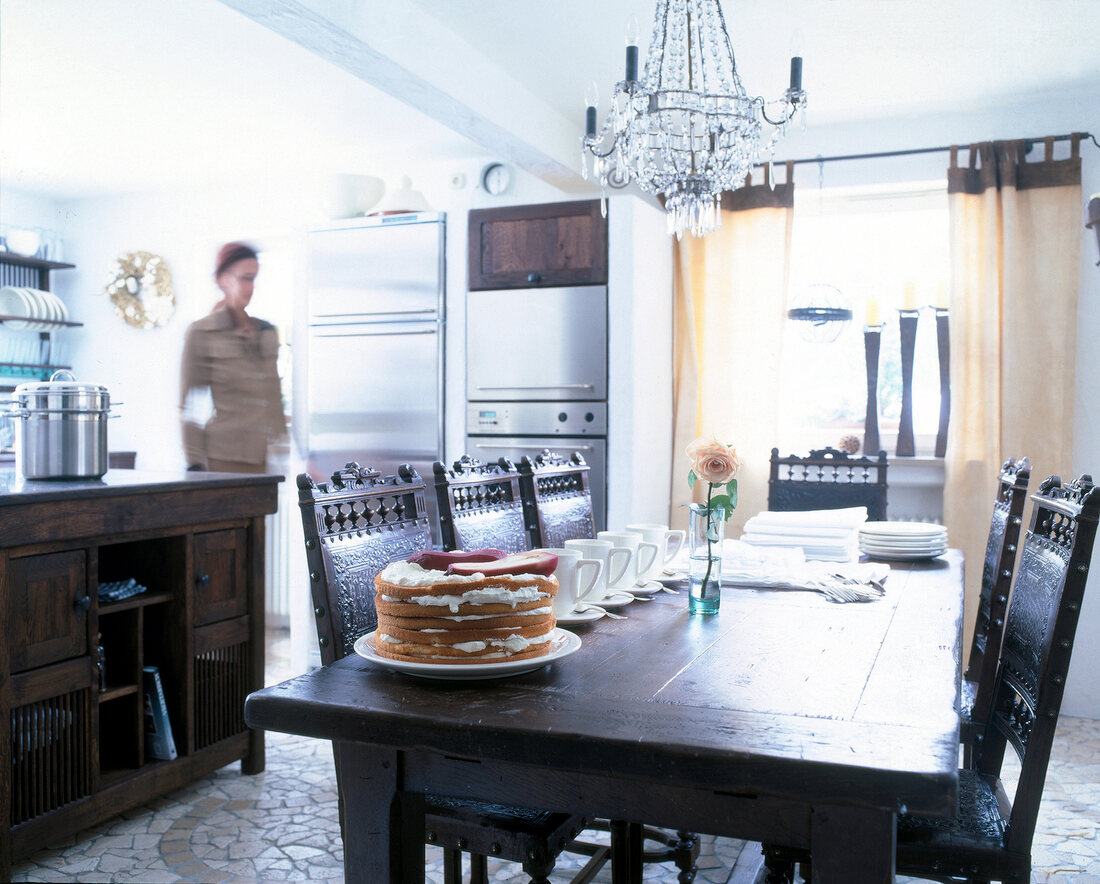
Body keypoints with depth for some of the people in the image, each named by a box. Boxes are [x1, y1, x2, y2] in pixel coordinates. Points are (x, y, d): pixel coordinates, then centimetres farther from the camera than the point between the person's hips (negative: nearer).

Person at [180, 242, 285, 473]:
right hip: (224, 460, -4)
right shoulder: (201, 333, 0)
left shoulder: (268, 332, 14)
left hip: (266, 459, 4)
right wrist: (195, 465, -6)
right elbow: (190, 407, 0)